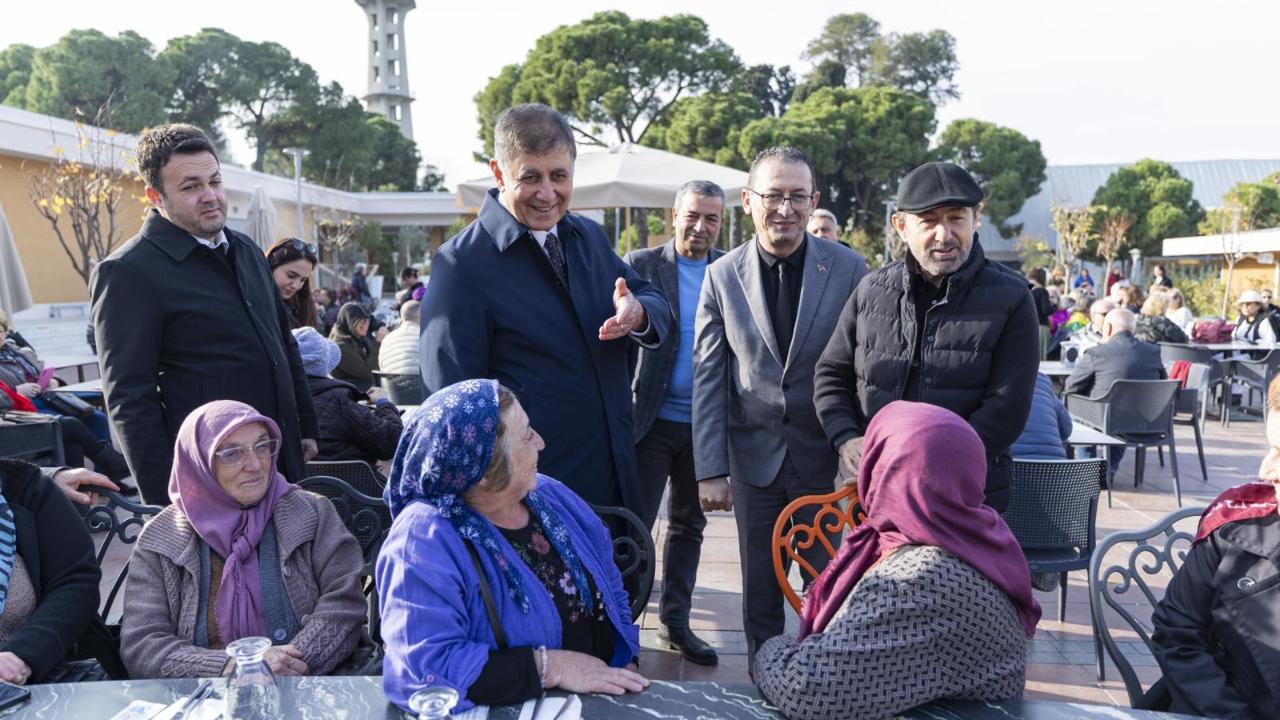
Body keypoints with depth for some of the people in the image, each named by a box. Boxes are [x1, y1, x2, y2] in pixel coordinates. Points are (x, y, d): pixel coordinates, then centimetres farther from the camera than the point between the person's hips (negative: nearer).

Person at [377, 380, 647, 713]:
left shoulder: (552, 497, 3)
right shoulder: (423, 540, -18)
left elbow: (611, 595, 12)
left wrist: (623, 669, -2)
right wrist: (553, 667, -21)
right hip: (503, 711, -4)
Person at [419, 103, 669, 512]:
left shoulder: (590, 237, 9)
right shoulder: (461, 264, -13)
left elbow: (655, 302, 13)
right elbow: (450, 397, -14)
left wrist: (637, 313, -13)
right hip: (528, 490, -6)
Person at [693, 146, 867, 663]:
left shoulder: (848, 269, -6)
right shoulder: (722, 276, -3)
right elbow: (708, 380, -2)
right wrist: (710, 470, -5)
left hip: (825, 457, -1)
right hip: (754, 456, 1)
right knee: (759, 592, 13)